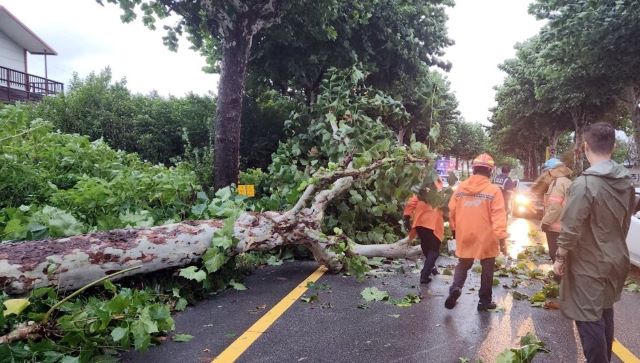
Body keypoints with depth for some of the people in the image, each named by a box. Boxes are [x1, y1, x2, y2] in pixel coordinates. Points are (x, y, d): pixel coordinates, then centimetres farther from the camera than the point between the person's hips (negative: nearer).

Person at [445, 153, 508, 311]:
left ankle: (455, 288, -4)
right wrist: (502, 239, -11)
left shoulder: (460, 188, -1)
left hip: (464, 237, 3)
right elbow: (498, 217, -15)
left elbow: (452, 212, 5)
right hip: (486, 238, -3)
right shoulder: (494, 190, -12)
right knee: (487, 270, 15)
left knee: (463, 265, 20)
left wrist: (454, 231, 18)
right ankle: (485, 301, 22)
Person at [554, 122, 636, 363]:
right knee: (605, 314, 22)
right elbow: (625, 222, 12)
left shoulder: (585, 183, -23)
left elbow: (571, 230, -22)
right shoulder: (626, 181, 1)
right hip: (615, 261, 8)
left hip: (588, 265, -8)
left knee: (589, 320, 2)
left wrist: (560, 258, -10)